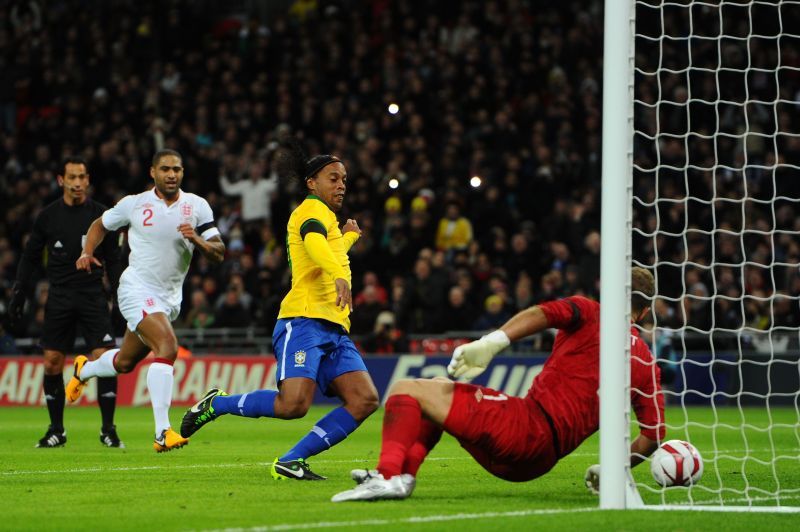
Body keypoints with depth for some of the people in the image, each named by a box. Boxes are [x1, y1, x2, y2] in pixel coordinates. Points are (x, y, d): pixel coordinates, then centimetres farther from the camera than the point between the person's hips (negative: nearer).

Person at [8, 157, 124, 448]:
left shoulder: (101, 215, 1)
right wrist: (19, 293, 4)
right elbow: (30, 258, 10)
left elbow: (113, 260, 6)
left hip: (93, 295, -1)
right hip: (59, 298, 2)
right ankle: (56, 430, 11)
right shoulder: (48, 216, 4)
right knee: (52, 362, -1)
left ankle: (108, 429, -3)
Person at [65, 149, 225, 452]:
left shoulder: (197, 206, 0)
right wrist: (87, 252, 0)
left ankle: (84, 370, 55)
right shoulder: (134, 204, -4)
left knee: (125, 363, 19)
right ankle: (162, 432, -32)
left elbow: (218, 254, -3)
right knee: (167, 347, -28)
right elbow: (100, 225, 15)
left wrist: (197, 240, -22)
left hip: (170, 298, 5)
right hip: (137, 289, -5)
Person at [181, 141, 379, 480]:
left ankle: (291, 462, -9)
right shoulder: (313, 209, 0)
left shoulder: (328, 218, 28)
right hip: (304, 322, -9)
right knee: (293, 404, -26)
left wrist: (348, 236, 58)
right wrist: (339, 276, -42)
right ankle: (217, 404, 0)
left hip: (334, 330, 9)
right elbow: (314, 242, -26)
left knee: (365, 400, -11)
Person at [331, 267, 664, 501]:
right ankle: (403, 474, 9)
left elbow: (545, 313, -17)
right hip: (540, 462, 7)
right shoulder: (648, 365, 16)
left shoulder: (590, 313, 5)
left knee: (406, 391, -2)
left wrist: (492, 342, -22)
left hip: (527, 426, -7)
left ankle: (389, 475, -26)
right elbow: (653, 435, 9)